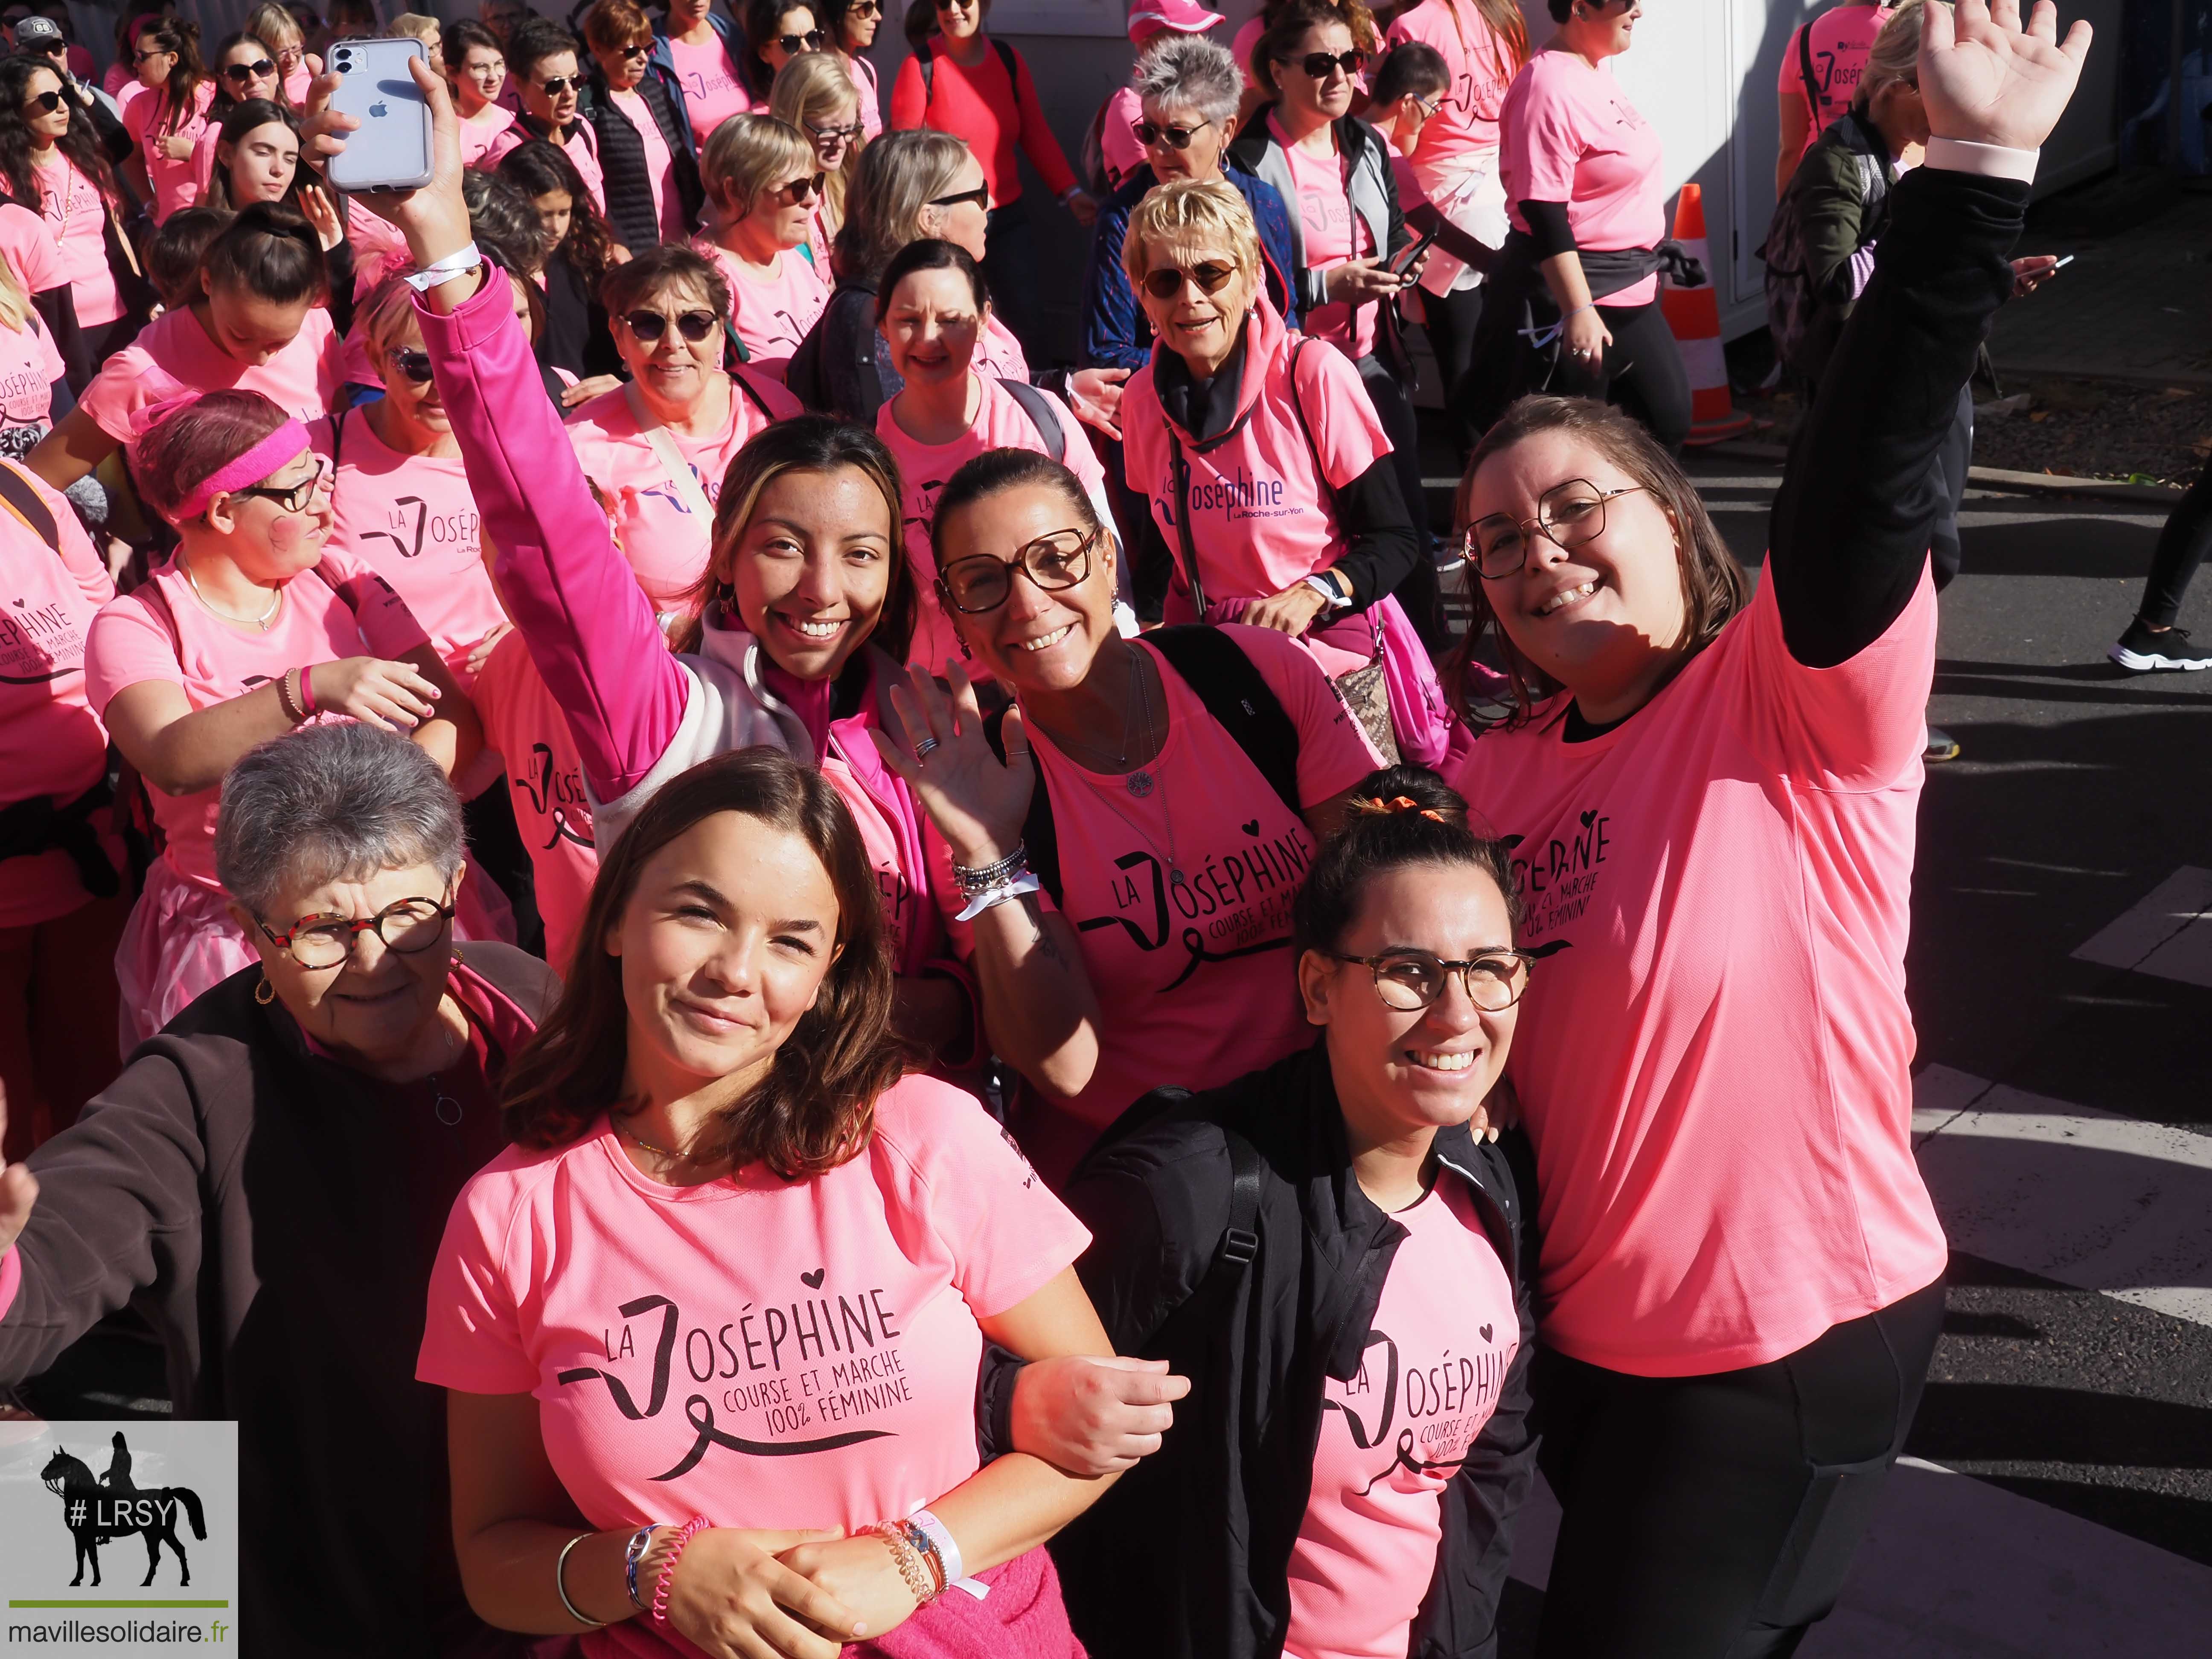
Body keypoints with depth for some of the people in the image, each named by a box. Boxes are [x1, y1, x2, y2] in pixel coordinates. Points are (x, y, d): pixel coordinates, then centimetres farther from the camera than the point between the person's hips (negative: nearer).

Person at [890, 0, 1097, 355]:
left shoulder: (1008, 60, 4)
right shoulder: (920, 67, -7)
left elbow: (1037, 136, 5)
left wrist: (1071, 192, -4)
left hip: (1008, 219, 4)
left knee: (1026, 317, 7)